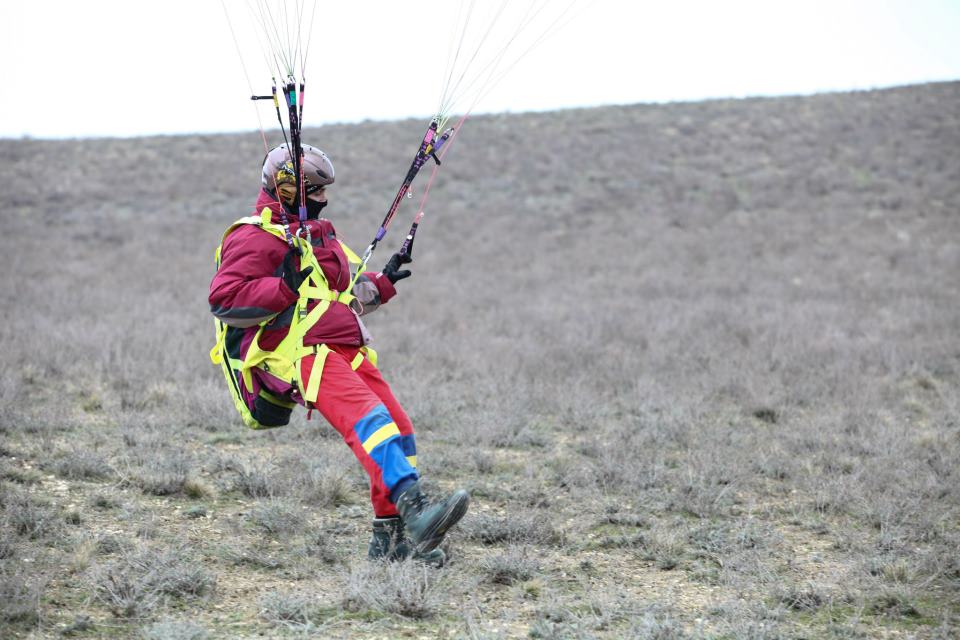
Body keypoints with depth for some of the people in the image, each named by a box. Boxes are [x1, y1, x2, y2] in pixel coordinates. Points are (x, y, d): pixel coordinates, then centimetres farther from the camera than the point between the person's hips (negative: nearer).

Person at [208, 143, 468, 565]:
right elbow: (224, 299, -14)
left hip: (347, 352, 9)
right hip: (301, 353, -9)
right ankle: (415, 511, -43)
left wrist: (383, 282, 27)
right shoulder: (254, 237, -2)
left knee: (399, 430, -2)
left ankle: (389, 539, 5)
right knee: (370, 420, -29)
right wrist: (287, 286, -19)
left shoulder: (319, 235, 28)